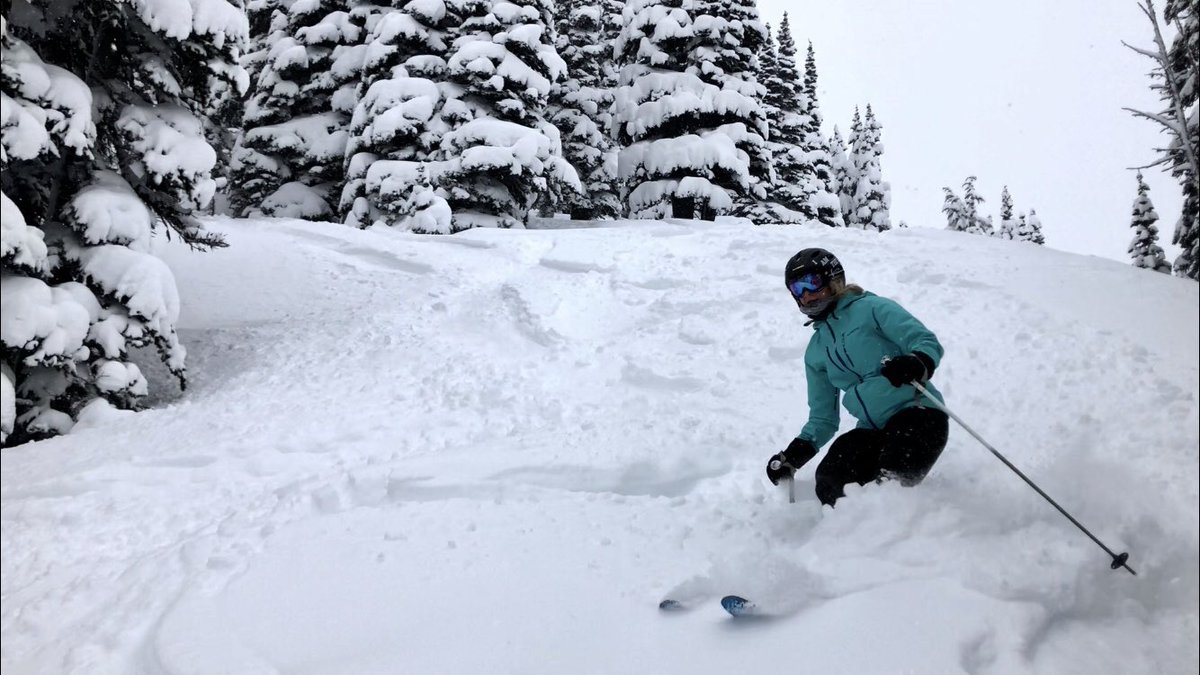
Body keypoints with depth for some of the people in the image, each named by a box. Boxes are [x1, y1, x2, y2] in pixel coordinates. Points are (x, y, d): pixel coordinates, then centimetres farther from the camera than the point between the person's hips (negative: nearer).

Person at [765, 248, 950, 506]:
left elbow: (928, 342, -6)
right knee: (830, 481, -21)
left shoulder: (871, 308, 3)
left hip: (917, 411, -5)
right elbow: (823, 417, 22)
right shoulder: (815, 353, 19)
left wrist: (916, 365, -30)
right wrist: (794, 454, 7)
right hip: (873, 430, 5)